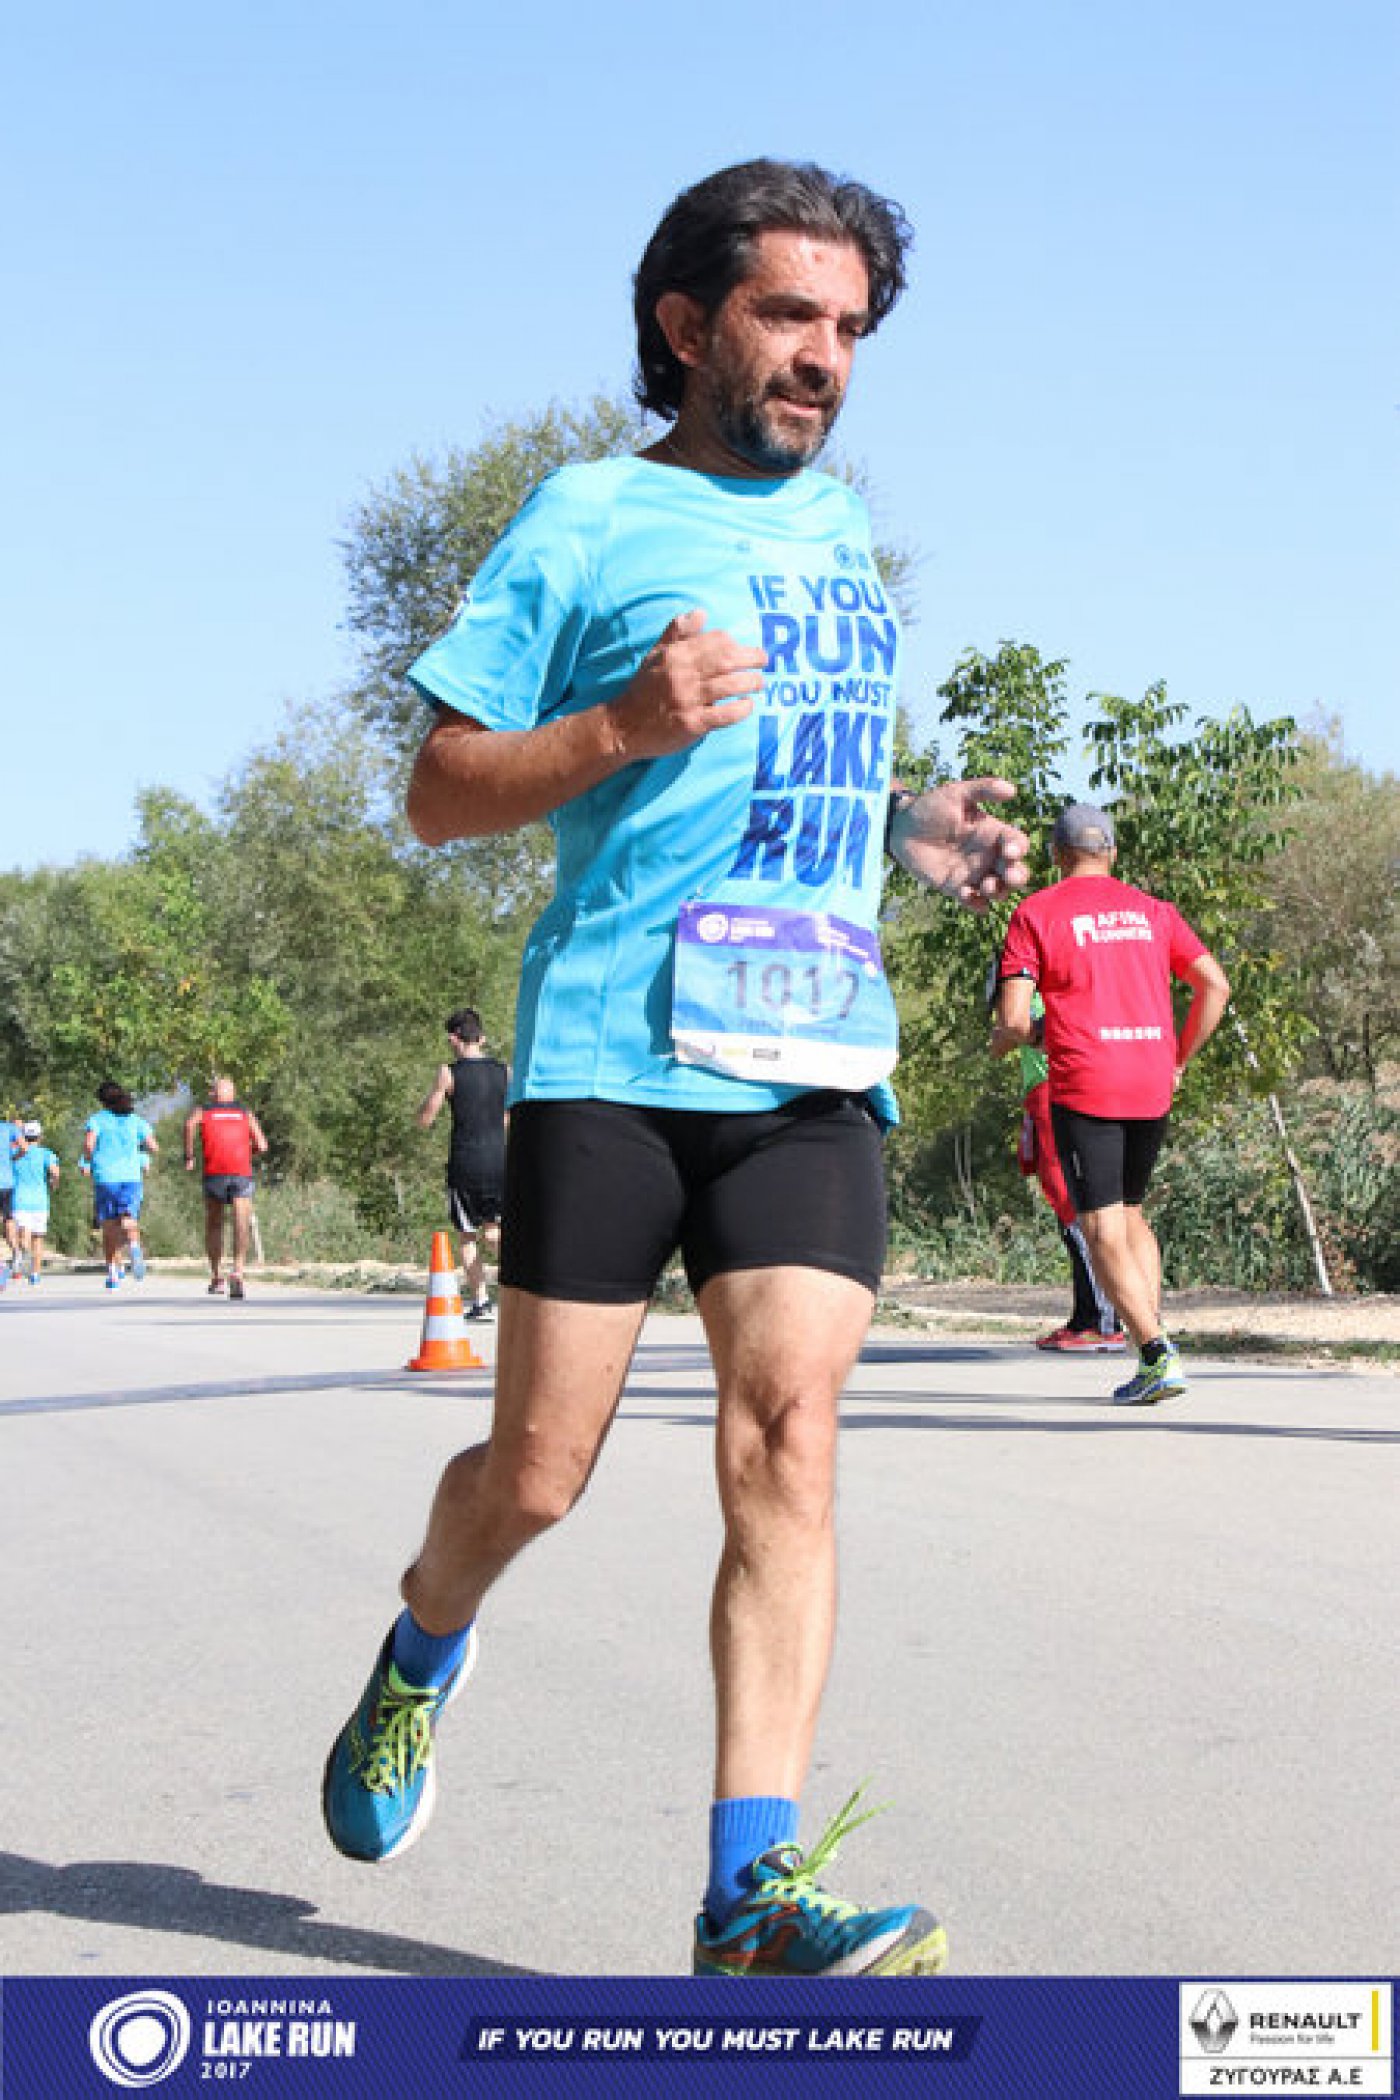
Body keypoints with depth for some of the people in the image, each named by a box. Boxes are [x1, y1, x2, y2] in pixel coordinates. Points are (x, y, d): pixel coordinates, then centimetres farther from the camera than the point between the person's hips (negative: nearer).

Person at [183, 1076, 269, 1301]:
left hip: (215, 1172, 1)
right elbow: (261, 1145, 11)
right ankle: (237, 1273, -33)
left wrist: (189, 1156, 1)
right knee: (242, 1225, -13)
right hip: (242, 1172, 0)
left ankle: (216, 1276, 19)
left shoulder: (203, 1111, 18)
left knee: (214, 1225, 18)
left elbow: (190, 1123, -6)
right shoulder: (246, 1113, 22)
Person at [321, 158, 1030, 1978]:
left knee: (787, 1440, -11)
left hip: (811, 1060, 4)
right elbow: (440, 795, 2)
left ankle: (752, 1888, -11)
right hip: (608, 1053, -4)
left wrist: (910, 830, 14)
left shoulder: (840, 529, 21)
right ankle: (427, 1644, 34)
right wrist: (619, 727, -14)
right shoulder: (588, 519, 4)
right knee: (538, 1470, 0)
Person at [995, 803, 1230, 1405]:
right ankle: (1153, 1339, 9)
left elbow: (1012, 1018, -8)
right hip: (1152, 1085, 4)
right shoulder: (1154, 911, 13)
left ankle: (1155, 1354, -15)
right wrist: (1178, 1060, 13)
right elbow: (1215, 984, 5)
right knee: (1130, 1211, 20)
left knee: (1103, 1227, -1)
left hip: (1082, 1086, -4)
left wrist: (1032, 1034, 15)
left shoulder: (1036, 914, 0)